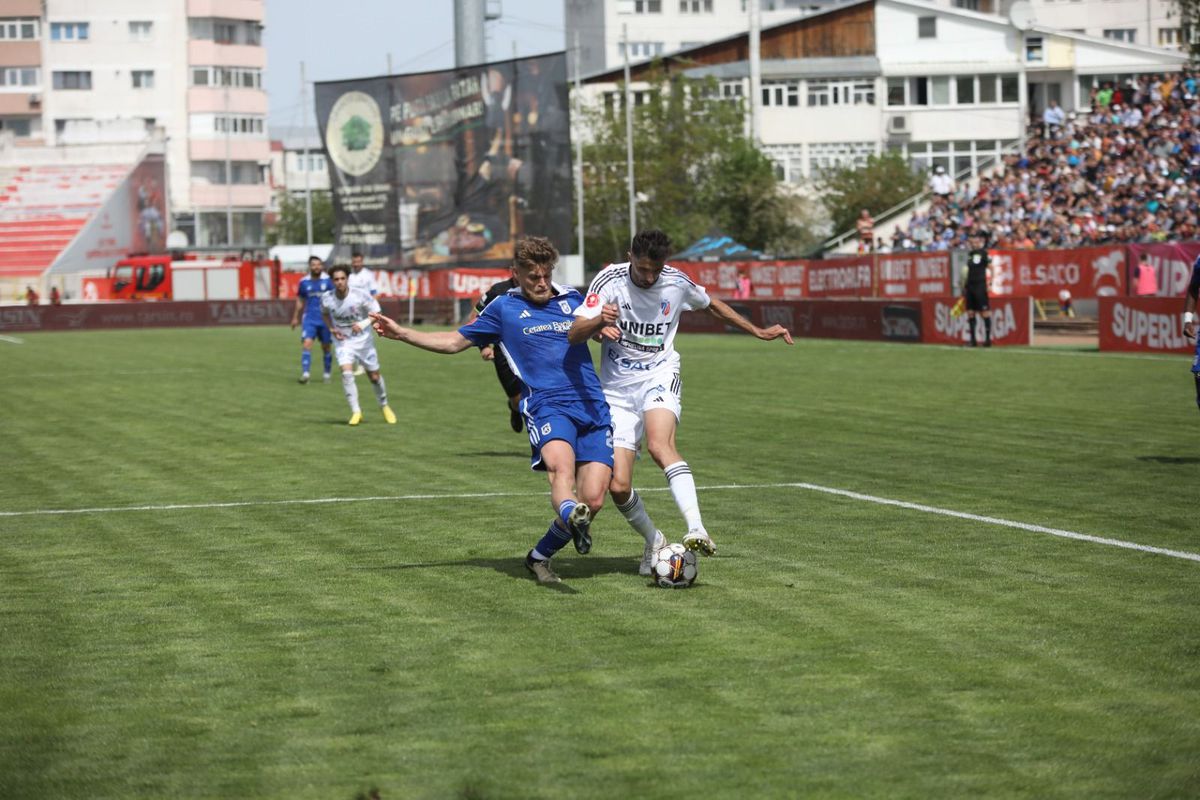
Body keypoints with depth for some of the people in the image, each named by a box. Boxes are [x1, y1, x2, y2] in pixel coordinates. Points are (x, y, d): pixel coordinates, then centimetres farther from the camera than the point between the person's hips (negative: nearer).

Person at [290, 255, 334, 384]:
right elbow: (300, 301, 15)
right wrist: (296, 317, 17)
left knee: (326, 347, 8)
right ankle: (305, 374, -19)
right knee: (307, 344, -16)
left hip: (326, 319, -1)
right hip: (309, 319, 1)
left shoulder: (328, 281, -4)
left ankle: (327, 375, 23)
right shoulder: (304, 282, 3)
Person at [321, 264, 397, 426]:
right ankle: (356, 412, -12)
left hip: (363, 339, 0)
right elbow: (325, 313, 10)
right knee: (346, 372, -21)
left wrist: (363, 324, -28)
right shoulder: (326, 299, -14)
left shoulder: (360, 295, -20)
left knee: (374, 376, 8)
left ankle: (384, 406, 34)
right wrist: (332, 329, -6)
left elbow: (376, 313, -10)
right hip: (343, 340, 0)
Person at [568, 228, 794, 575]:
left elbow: (713, 305, 20)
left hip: (659, 377, -1)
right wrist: (598, 322, -38)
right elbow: (573, 335, -15)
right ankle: (653, 541, 20)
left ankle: (697, 530, -43)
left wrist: (758, 331, 23)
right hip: (617, 390, 1)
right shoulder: (610, 280, -9)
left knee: (660, 445, -33)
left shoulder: (677, 283, -2)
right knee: (618, 487, -8)